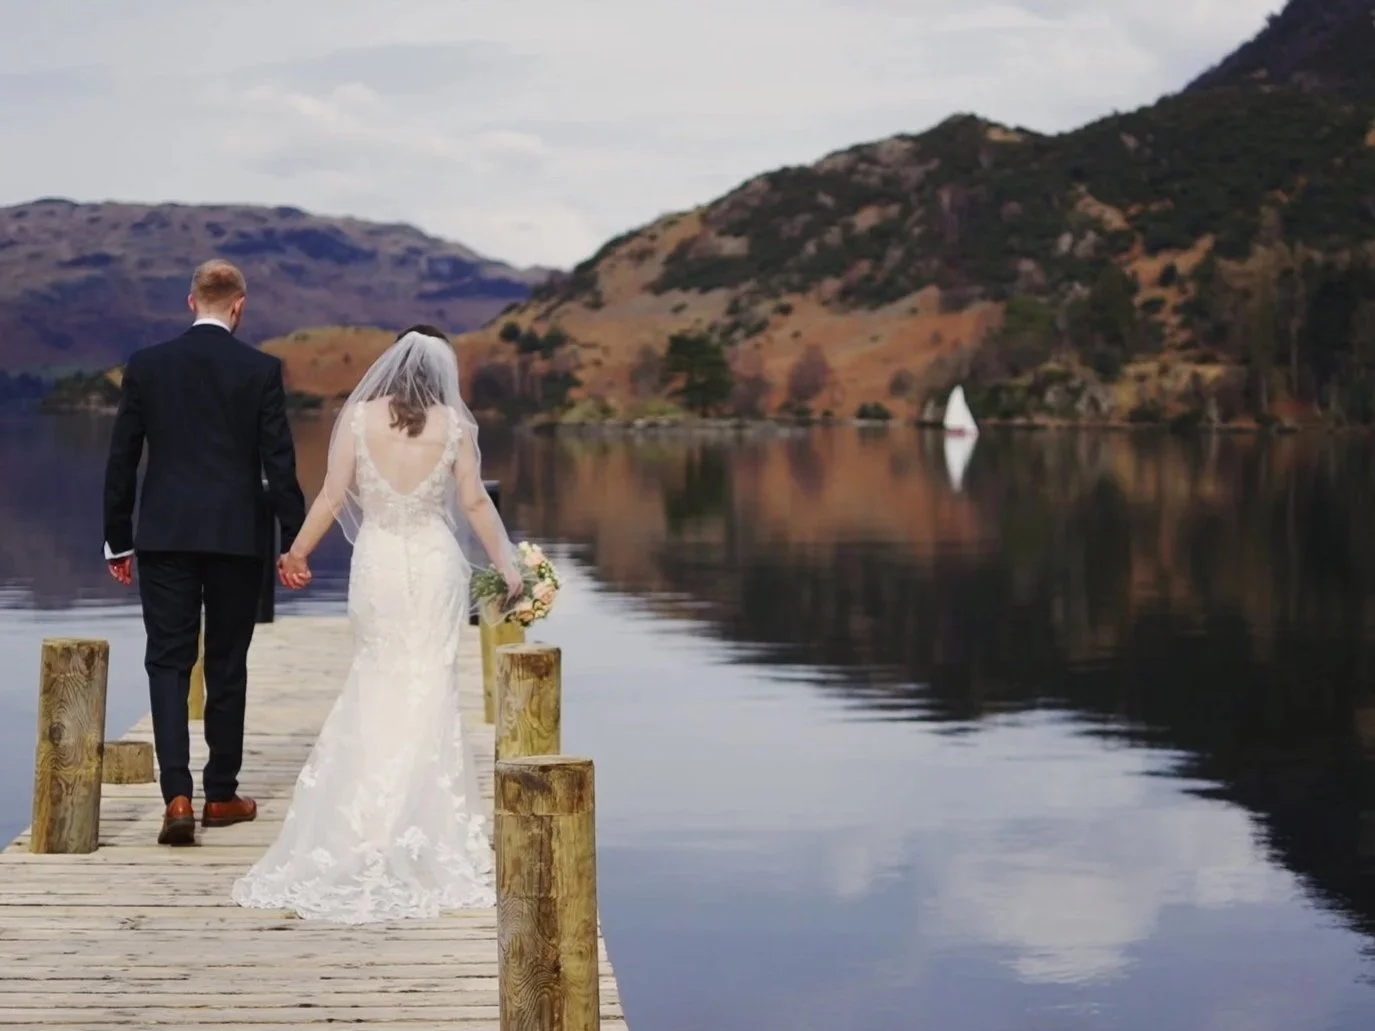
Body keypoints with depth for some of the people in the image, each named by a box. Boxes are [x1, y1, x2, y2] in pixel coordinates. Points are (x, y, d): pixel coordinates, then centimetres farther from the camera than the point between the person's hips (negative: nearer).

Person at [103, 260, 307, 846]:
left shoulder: (146, 366, 1)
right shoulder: (261, 371, -4)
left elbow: (121, 460, 3)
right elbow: (279, 464, -5)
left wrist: (118, 540, 11)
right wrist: (294, 542, 2)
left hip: (164, 535, 1)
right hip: (237, 536, 0)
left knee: (168, 664, 2)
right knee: (227, 666, 11)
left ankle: (177, 797, -12)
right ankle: (221, 796, 19)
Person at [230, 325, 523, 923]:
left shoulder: (359, 417, -3)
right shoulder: (454, 424, -3)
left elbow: (333, 496, -3)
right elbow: (475, 503, -2)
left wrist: (296, 552, 10)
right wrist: (506, 566, 9)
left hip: (378, 563, 1)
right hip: (436, 564, -1)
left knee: (374, 693, 13)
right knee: (429, 696, 5)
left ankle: (360, 833, 14)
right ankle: (423, 838, 8)